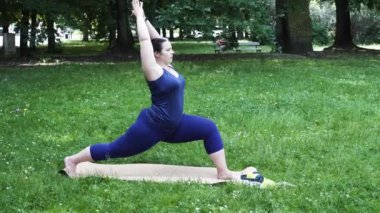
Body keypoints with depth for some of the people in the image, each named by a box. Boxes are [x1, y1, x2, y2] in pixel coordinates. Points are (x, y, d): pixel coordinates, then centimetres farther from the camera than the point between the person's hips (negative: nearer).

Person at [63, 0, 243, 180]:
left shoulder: (167, 67, 5)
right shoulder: (154, 71, -16)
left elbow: (156, 39, 7)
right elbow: (145, 41, -19)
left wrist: (145, 19, 15)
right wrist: (139, 16, -10)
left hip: (172, 126, 8)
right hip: (152, 127, -8)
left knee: (210, 128, -1)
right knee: (113, 150, 4)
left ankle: (223, 172, 0)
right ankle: (72, 160, 21)